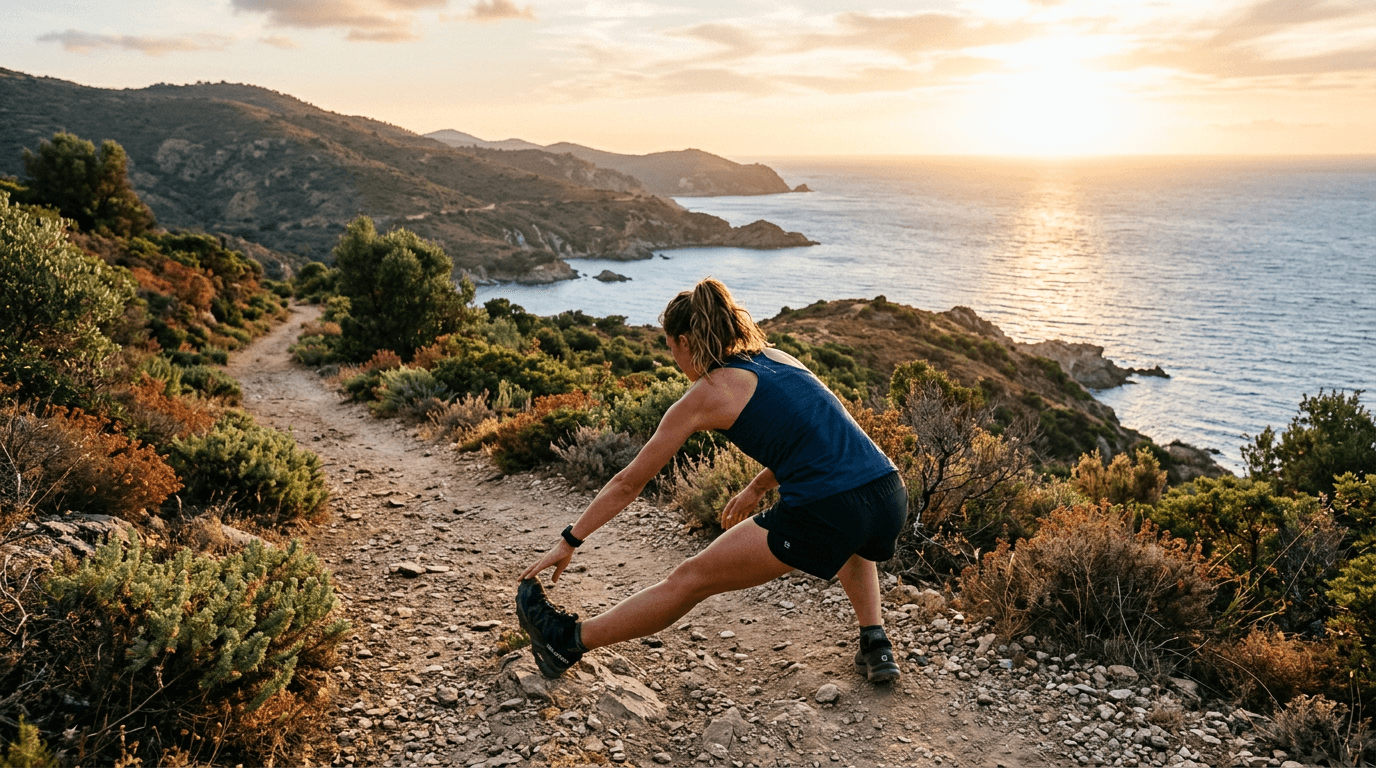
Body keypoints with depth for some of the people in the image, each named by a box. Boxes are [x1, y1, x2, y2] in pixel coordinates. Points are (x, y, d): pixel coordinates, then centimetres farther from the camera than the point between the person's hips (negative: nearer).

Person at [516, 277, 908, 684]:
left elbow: (629, 483, 10)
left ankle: (569, 642, 21)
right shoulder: (777, 358, 21)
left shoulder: (706, 394, 4)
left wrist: (568, 542, 20)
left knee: (690, 579, 9)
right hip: (891, 498, 6)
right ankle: (875, 645, 32)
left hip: (825, 516, -6)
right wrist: (756, 490, 45)